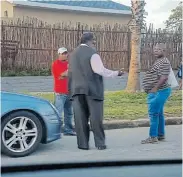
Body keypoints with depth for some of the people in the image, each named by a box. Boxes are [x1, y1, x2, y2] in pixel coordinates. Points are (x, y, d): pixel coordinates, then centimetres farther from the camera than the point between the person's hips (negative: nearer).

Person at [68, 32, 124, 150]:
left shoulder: (74, 54, 15)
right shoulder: (92, 53, -9)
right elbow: (101, 70, -15)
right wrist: (116, 73, -4)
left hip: (77, 89, 6)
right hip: (92, 90, -6)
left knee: (80, 118, 5)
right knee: (96, 117, 1)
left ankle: (83, 144, 7)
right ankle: (100, 143, 5)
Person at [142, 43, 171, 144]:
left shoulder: (164, 62, -16)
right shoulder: (158, 61, 18)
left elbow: (164, 77, -25)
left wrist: (155, 88, -27)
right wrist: (153, 90, 21)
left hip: (159, 92, -11)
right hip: (156, 92, 11)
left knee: (153, 113, -10)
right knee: (159, 114, 14)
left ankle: (153, 137, -7)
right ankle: (161, 135, 22)